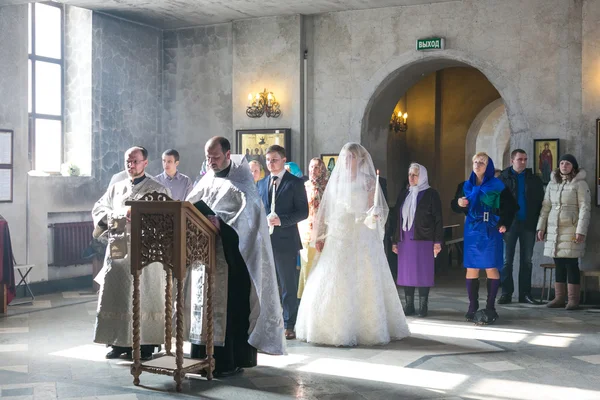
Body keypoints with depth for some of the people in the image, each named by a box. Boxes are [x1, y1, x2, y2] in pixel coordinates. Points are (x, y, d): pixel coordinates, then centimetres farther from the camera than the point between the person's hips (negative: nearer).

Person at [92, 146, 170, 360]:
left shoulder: (157, 189, 3)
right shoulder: (116, 188, 17)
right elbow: (98, 209, 15)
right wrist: (115, 216, -6)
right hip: (118, 249, 4)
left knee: (142, 298, -4)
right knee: (115, 296, 3)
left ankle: (145, 344, 2)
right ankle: (119, 342, 11)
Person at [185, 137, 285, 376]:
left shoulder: (240, 181, -3)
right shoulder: (207, 180, 15)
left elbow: (248, 211, -17)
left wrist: (222, 222, -29)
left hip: (231, 255, -6)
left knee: (231, 304, -6)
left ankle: (232, 361, -1)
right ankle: (205, 357, 13)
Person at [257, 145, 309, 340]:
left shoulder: (295, 183, -2)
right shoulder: (261, 183, 15)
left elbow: (303, 211, -7)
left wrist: (281, 220, -18)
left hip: (286, 241, -5)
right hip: (264, 241, 5)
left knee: (288, 286, 2)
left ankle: (289, 326, 8)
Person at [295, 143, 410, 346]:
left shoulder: (368, 181, 0)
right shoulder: (335, 180, 11)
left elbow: (374, 209, -6)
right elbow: (327, 210, 13)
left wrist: (374, 215, -29)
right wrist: (320, 236, 9)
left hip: (362, 239, -4)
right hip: (338, 238, 4)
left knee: (363, 283, -2)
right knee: (332, 284, 1)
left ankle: (366, 328, 6)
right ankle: (334, 328, 10)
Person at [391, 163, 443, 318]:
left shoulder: (430, 194, 0)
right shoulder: (403, 194, 14)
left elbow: (438, 219, -3)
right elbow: (397, 218, 16)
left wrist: (438, 241, -9)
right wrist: (394, 240, 12)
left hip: (423, 240, -5)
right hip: (405, 240, 5)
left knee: (423, 273, -2)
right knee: (406, 273, 5)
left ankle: (423, 306, 6)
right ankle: (409, 305, 13)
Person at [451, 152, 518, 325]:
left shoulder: (497, 186, -2)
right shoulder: (466, 186, 8)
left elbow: (511, 206, 2)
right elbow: (455, 206, 15)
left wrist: (504, 224, -9)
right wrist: (458, 203, -7)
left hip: (490, 232, -3)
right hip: (472, 232, 3)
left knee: (491, 269, -3)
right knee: (471, 269, 2)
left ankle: (490, 307, 3)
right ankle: (473, 307, 9)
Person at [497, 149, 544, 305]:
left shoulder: (534, 179, 9)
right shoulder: (503, 178, 1)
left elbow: (540, 203, 7)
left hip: (528, 225, 3)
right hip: (509, 225, -2)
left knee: (527, 261, 7)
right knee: (507, 260, 1)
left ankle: (525, 293, 14)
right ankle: (506, 293, 7)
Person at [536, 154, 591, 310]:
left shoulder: (580, 184, -3)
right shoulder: (552, 183, 13)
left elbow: (585, 208, -7)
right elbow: (545, 207, 14)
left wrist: (581, 231, -15)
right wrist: (541, 227, 8)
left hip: (570, 230, -5)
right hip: (553, 229, 5)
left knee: (571, 264, -5)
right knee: (559, 265, 7)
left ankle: (573, 300, 0)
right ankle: (559, 298, 11)